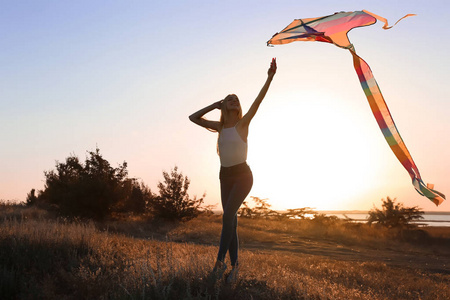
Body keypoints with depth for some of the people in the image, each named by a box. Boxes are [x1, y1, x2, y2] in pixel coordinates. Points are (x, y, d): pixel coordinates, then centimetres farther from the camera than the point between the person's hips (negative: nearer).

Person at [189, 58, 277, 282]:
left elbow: (258, 101, -16)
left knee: (228, 217, -18)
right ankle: (234, 265, 8)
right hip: (225, 177, 5)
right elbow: (193, 117, 13)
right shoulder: (220, 127, 9)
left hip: (242, 175, -5)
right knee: (231, 222, 4)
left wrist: (269, 78, -25)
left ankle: (220, 261, -10)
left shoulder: (243, 123, -4)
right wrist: (215, 105, 7)